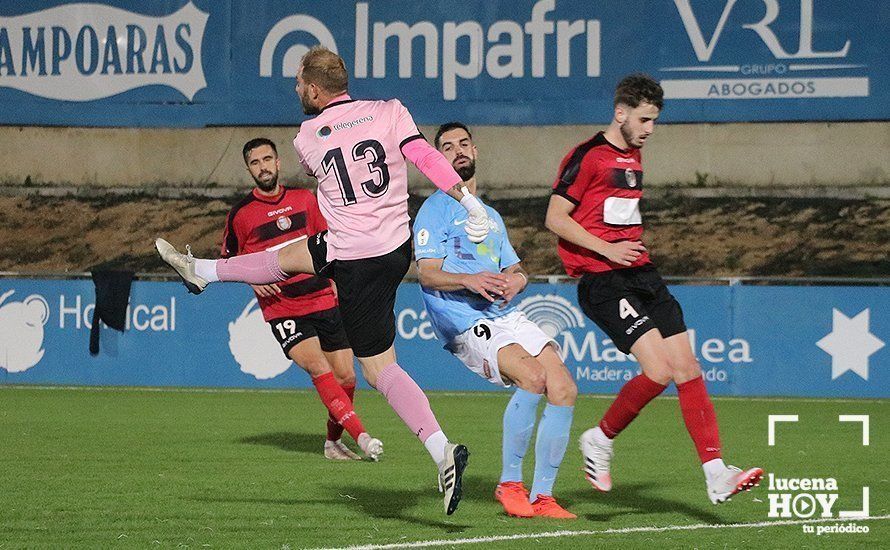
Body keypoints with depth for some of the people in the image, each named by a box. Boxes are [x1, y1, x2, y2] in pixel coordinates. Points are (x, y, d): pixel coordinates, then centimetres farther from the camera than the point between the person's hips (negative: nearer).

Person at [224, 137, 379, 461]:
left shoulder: (304, 199, 9)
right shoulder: (241, 214, 0)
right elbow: (228, 262, 9)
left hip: (324, 301, 4)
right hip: (282, 310, -4)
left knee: (346, 377, 0)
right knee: (320, 369, -22)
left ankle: (333, 442, 19)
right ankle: (361, 436, -27)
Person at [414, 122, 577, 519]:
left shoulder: (490, 216, 27)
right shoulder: (435, 208, 3)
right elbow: (427, 273, -7)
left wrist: (516, 279, -1)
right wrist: (470, 280, -25)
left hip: (508, 317, 7)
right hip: (467, 326, -7)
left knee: (564, 389, -11)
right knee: (533, 378, -29)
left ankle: (541, 496, -5)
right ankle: (509, 483, -17)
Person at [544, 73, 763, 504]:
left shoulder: (633, 156, 19)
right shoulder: (587, 156, -8)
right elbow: (555, 218, -10)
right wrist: (606, 249, -16)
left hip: (640, 274, 8)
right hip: (602, 282, -8)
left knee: (687, 368, -4)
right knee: (658, 370, -20)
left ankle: (716, 475, -7)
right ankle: (601, 440, 3)